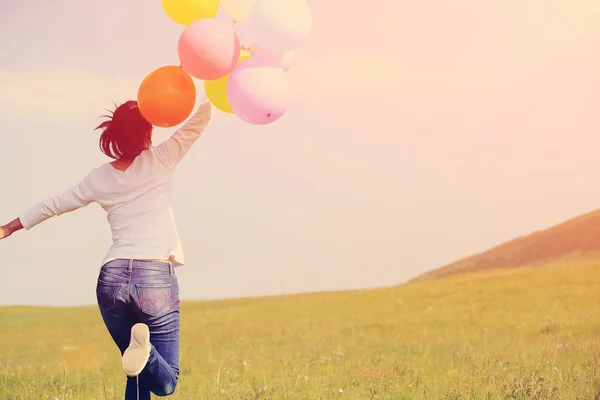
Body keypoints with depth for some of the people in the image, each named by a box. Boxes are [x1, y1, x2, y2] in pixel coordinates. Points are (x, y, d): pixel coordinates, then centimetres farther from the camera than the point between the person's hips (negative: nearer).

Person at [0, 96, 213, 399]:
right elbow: (201, 119, 4)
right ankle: (144, 349, -35)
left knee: (138, 374, 16)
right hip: (156, 278, -3)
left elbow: (53, 205, 23)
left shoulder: (99, 178, 11)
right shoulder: (160, 160, 3)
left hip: (112, 278, 4)